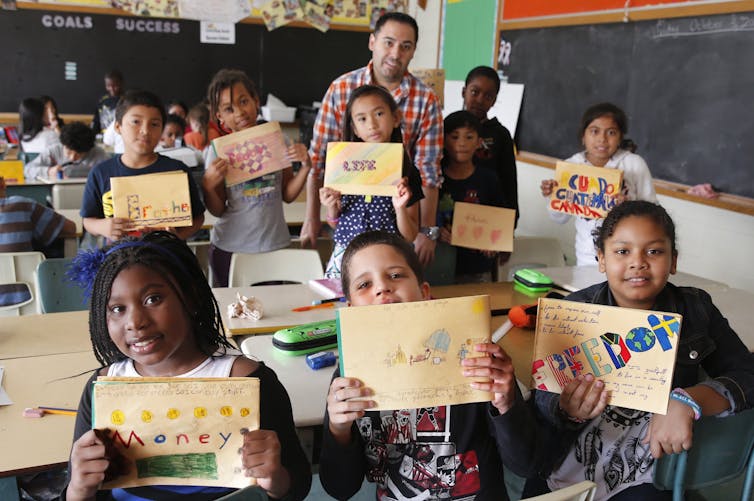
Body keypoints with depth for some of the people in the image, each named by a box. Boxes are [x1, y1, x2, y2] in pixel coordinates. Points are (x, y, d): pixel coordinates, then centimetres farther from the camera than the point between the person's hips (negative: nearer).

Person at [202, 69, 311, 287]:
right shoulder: (219, 150, -5)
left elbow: (287, 195, 7)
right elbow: (218, 210, -1)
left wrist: (305, 167, -7)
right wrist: (208, 186, -19)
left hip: (275, 244, 1)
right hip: (230, 248, -1)